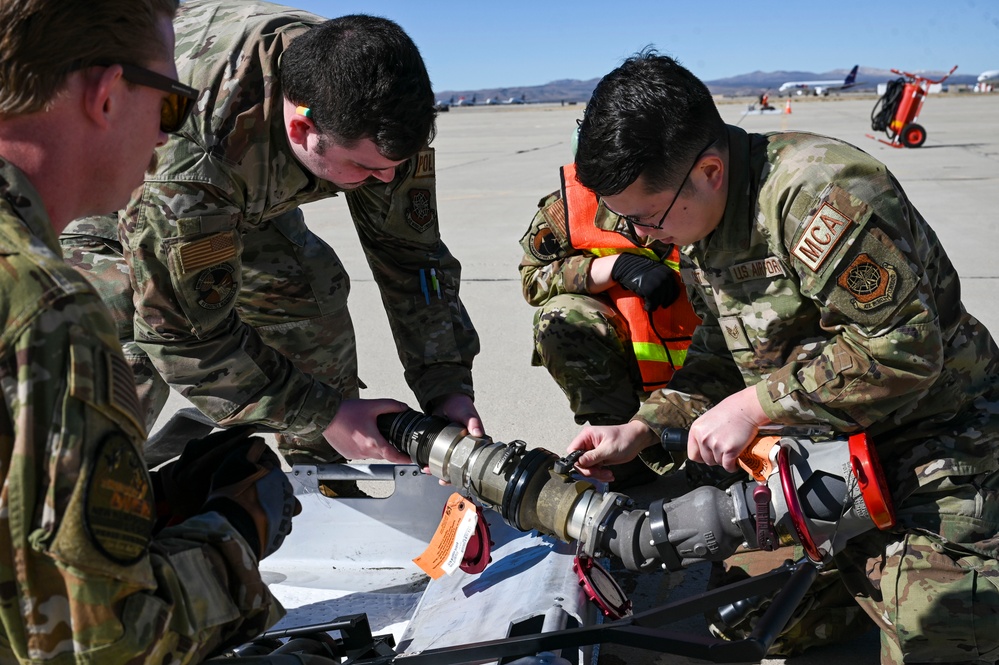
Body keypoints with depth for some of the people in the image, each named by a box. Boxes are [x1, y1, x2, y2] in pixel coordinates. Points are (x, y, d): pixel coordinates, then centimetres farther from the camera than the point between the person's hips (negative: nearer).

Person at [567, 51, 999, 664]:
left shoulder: (820, 193, -29)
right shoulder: (698, 225, 1)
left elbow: (902, 350, -31)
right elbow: (722, 356, 9)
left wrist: (754, 405, -27)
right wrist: (644, 427, -5)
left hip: (935, 445, -8)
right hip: (826, 450, 8)